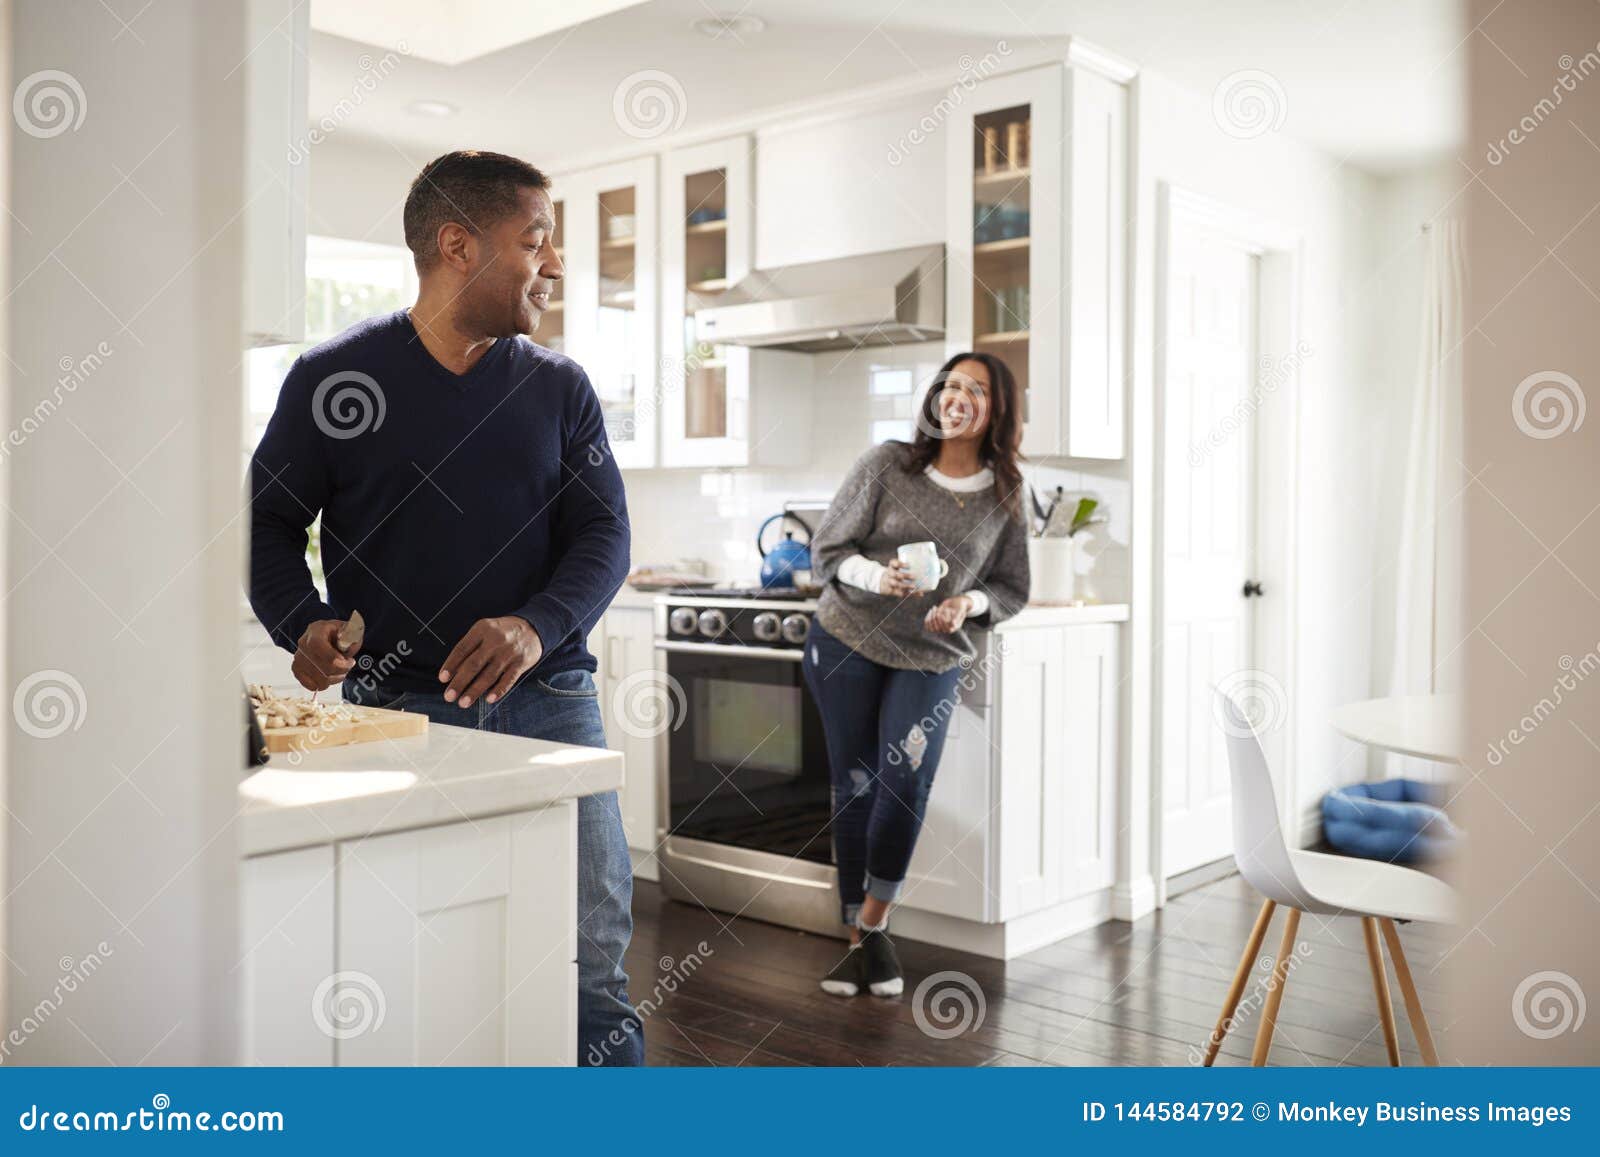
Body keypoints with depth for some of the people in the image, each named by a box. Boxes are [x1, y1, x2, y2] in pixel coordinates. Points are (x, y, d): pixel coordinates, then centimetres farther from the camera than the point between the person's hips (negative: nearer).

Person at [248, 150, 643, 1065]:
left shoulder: (561, 389, 10)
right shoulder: (332, 379, 4)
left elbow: (604, 534, 3)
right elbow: (272, 523, 8)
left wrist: (539, 627, -16)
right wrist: (303, 625, -12)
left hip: (547, 697, 2)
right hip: (394, 705, -1)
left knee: (593, 956, 0)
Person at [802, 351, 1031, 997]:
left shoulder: (1004, 495, 1)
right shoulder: (886, 464, -4)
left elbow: (1012, 589, 7)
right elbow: (827, 551, -3)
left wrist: (968, 603, -14)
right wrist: (873, 575, -23)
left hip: (932, 658, 1)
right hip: (847, 643, 0)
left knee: (907, 779, -18)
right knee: (854, 787, 2)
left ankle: (874, 925, 1)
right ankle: (856, 941, 14)